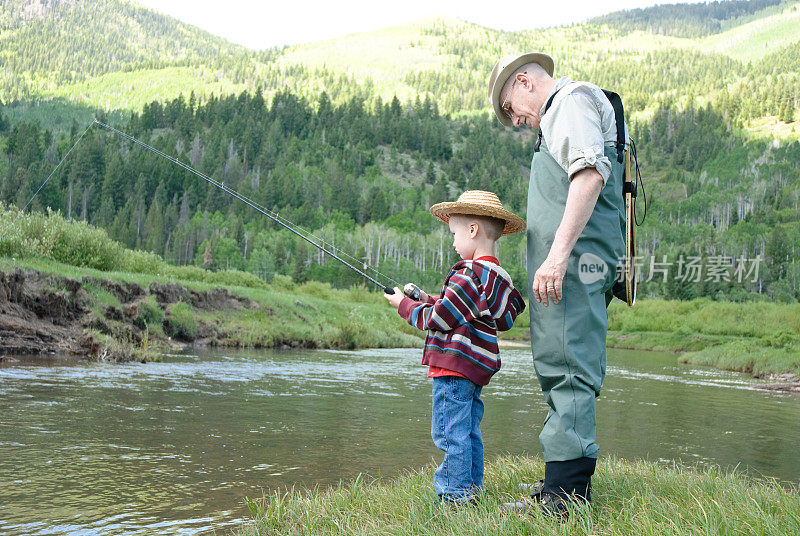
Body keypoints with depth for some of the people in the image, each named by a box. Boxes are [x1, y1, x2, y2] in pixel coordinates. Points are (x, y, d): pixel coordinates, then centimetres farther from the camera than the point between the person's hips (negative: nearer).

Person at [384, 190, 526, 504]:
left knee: (450, 431, -3)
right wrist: (433, 302, 16)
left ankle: (456, 492, 2)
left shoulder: (468, 275, -18)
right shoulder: (499, 276, 12)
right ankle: (473, 486, 26)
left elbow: (437, 320, -15)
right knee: (469, 429, 17)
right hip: (477, 367, 10)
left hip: (455, 364, -10)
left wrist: (404, 305, 0)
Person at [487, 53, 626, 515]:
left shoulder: (573, 99, -2)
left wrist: (558, 253, -26)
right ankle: (571, 484, 18)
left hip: (574, 258, -10)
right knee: (563, 369, 11)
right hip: (569, 264, 10)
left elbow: (591, 173, -19)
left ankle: (564, 493, -9)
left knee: (568, 368, -12)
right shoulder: (558, 116, 29)